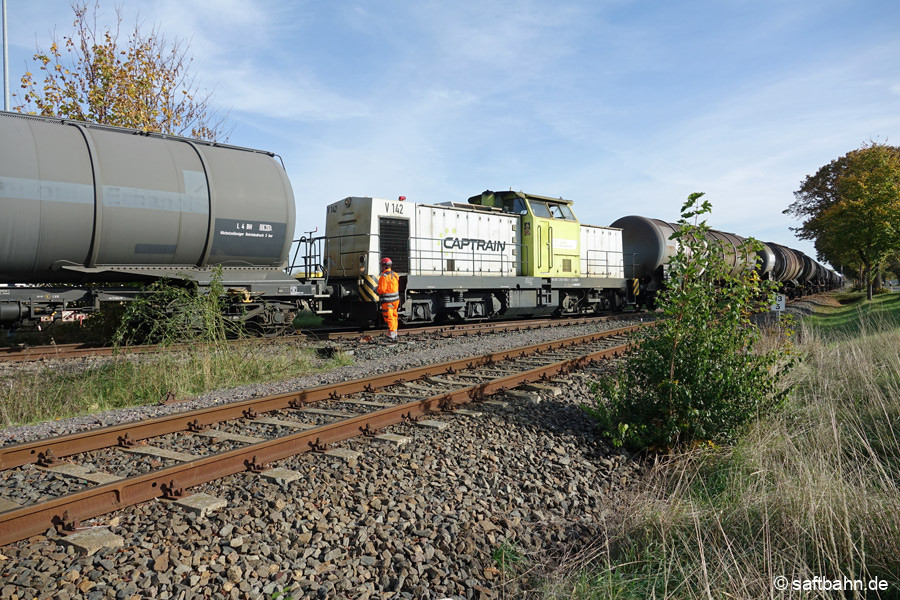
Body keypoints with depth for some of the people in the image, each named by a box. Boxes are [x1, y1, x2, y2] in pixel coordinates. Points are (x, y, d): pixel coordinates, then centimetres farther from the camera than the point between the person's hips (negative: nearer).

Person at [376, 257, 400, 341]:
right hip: (395, 299, 8)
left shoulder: (384, 277, -17)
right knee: (394, 317, 17)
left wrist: (377, 290, -1)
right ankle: (395, 334, 25)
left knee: (389, 318, -6)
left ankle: (392, 336, -12)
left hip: (387, 301, -8)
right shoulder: (395, 275, 9)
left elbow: (382, 289, -19)